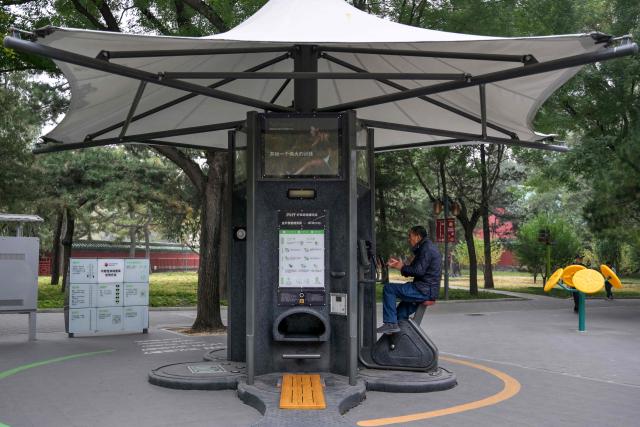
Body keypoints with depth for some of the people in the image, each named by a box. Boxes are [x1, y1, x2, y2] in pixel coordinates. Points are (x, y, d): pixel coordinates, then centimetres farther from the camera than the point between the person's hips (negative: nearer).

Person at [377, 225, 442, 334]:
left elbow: (418, 271, -22)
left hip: (424, 291, -11)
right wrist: (399, 264, 16)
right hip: (427, 291, 11)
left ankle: (390, 323, -16)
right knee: (400, 312, 24)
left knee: (389, 288, -15)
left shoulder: (426, 249, -12)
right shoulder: (428, 247, 21)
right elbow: (417, 268, 24)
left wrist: (401, 267, -9)